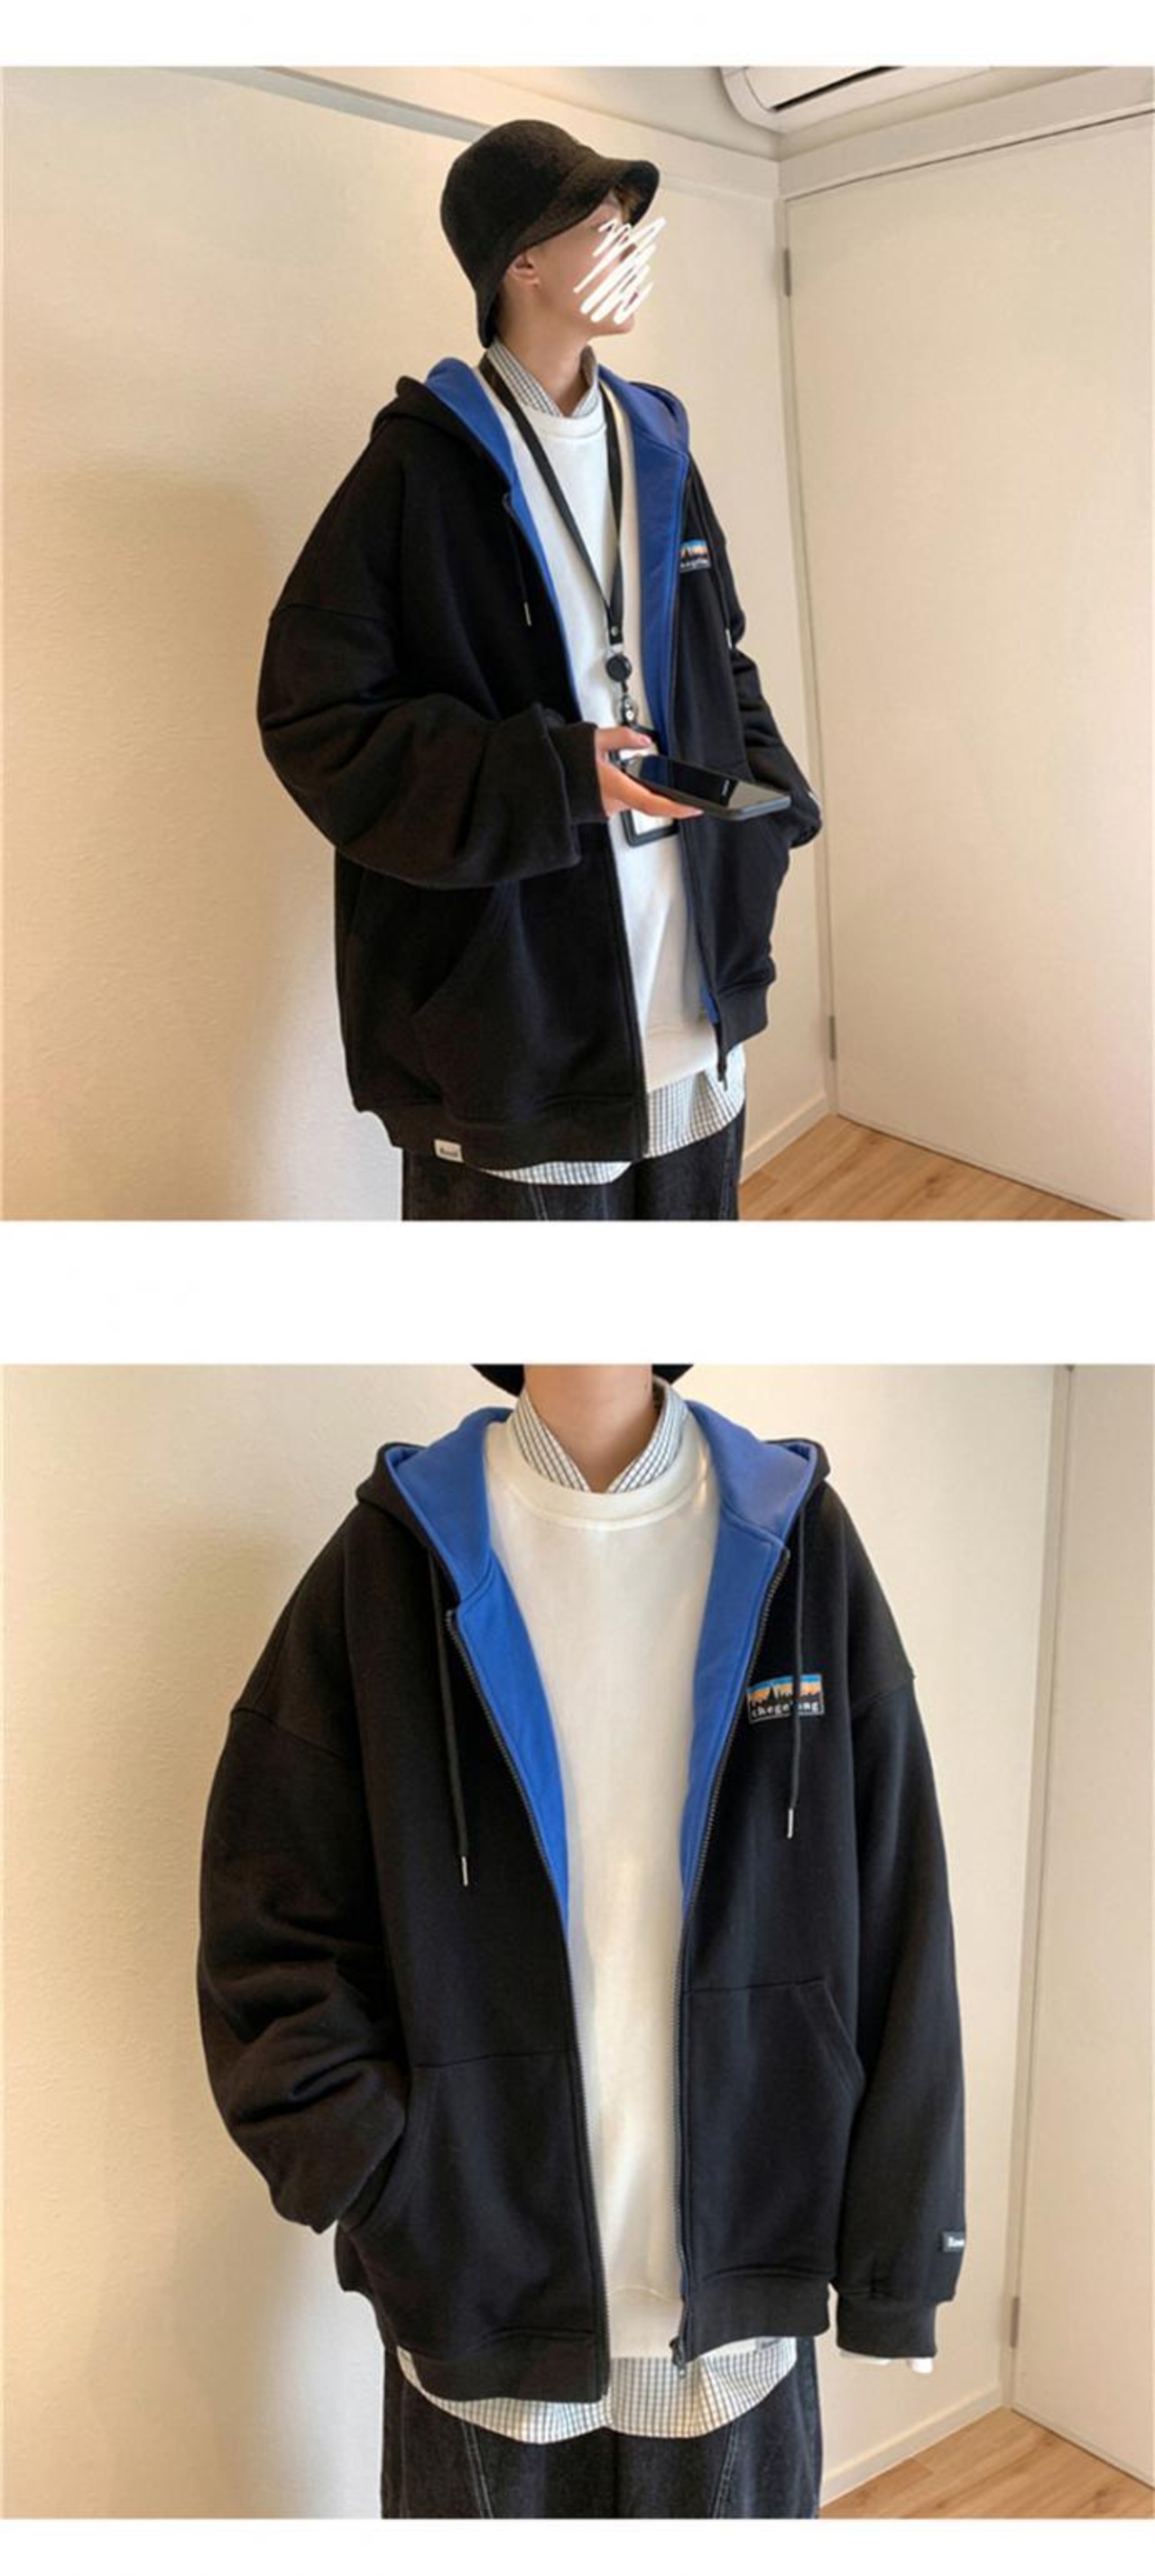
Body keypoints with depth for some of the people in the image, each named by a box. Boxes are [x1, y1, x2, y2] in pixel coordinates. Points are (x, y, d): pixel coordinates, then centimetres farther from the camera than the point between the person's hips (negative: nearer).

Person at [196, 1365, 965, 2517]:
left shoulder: (799, 1542, -4)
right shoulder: (392, 1558, -6)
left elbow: (899, 1942, -2)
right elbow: (268, 1934, -4)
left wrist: (896, 2257, -1)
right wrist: (393, 2199, -11)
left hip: (741, 2300, 1)